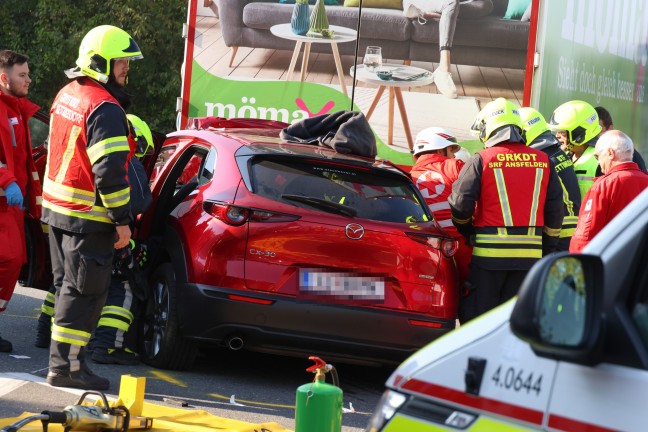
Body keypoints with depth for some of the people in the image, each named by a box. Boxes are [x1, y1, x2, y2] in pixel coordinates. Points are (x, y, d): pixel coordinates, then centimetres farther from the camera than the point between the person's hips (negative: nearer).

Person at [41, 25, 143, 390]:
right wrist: (122, 220, -19)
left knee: (69, 285, 17)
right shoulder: (105, 108, -20)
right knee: (85, 291, -4)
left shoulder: (67, 95, 11)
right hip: (88, 217, -10)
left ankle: (65, 359, 23)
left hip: (57, 208, 10)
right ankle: (66, 366, -4)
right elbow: (109, 170, -24)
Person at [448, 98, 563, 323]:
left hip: (489, 253, -4)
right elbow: (555, 209, 9)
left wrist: (467, 232, 15)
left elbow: (460, 204, -6)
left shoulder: (481, 161, -5)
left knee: (477, 317, 4)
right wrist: (549, 248, 20)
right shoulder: (542, 161, 7)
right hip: (529, 253, 4)